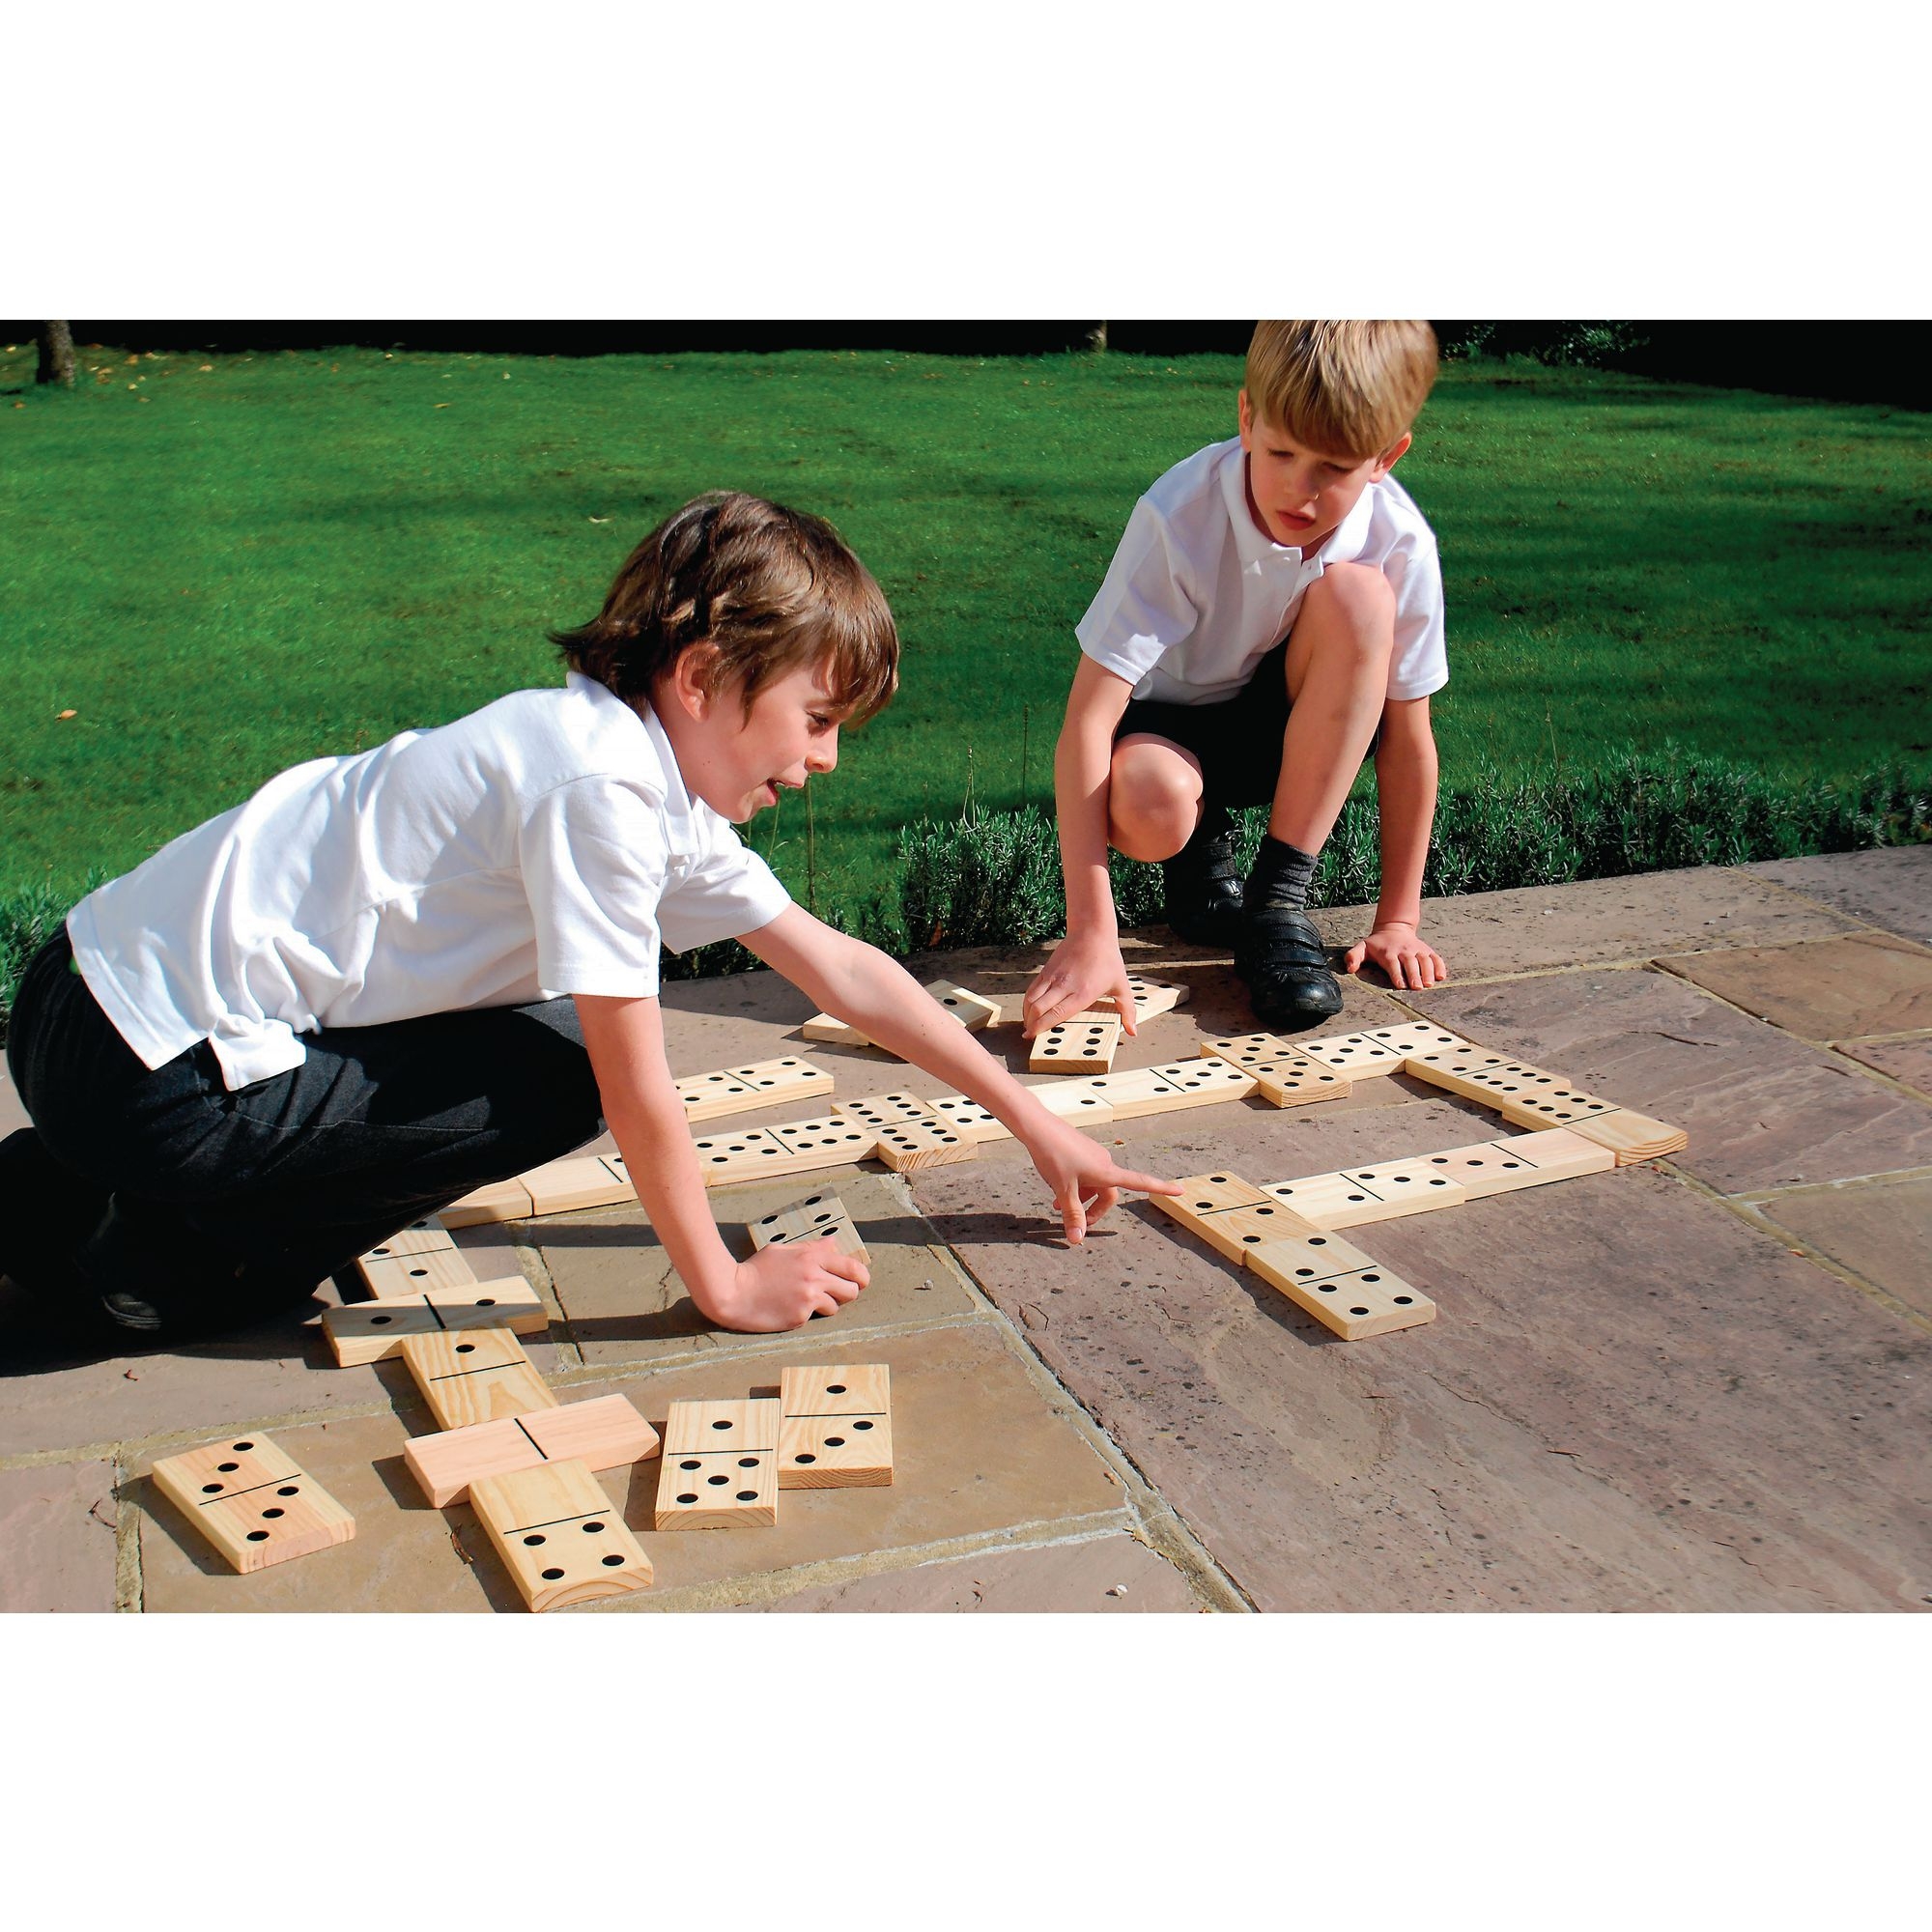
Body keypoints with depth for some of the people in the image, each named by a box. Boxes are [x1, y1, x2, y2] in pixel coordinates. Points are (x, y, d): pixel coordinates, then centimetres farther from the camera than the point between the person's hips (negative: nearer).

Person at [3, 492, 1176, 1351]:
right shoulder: (599, 782, -22)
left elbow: (841, 969, 11)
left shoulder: (664, 784, 8)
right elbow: (636, 1088, -18)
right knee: (558, 1082, -11)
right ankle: (165, 1258, 1)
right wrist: (725, 1286, -6)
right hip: (145, 1064, -9)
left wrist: (1035, 1122, 12)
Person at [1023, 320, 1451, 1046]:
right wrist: (1090, 934, -39)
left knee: (1355, 594, -29)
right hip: (1173, 720, -2)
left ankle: (1278, 901, -21)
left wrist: (1398, 919, -11)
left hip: (1302, 732, 2)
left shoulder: (1401, 545, -22)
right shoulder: (1180, 517, -29)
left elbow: (1408, 741, -12)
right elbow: (1086, 721, -33)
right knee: (1146, 808, -38)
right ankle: (1202, 845, 4)